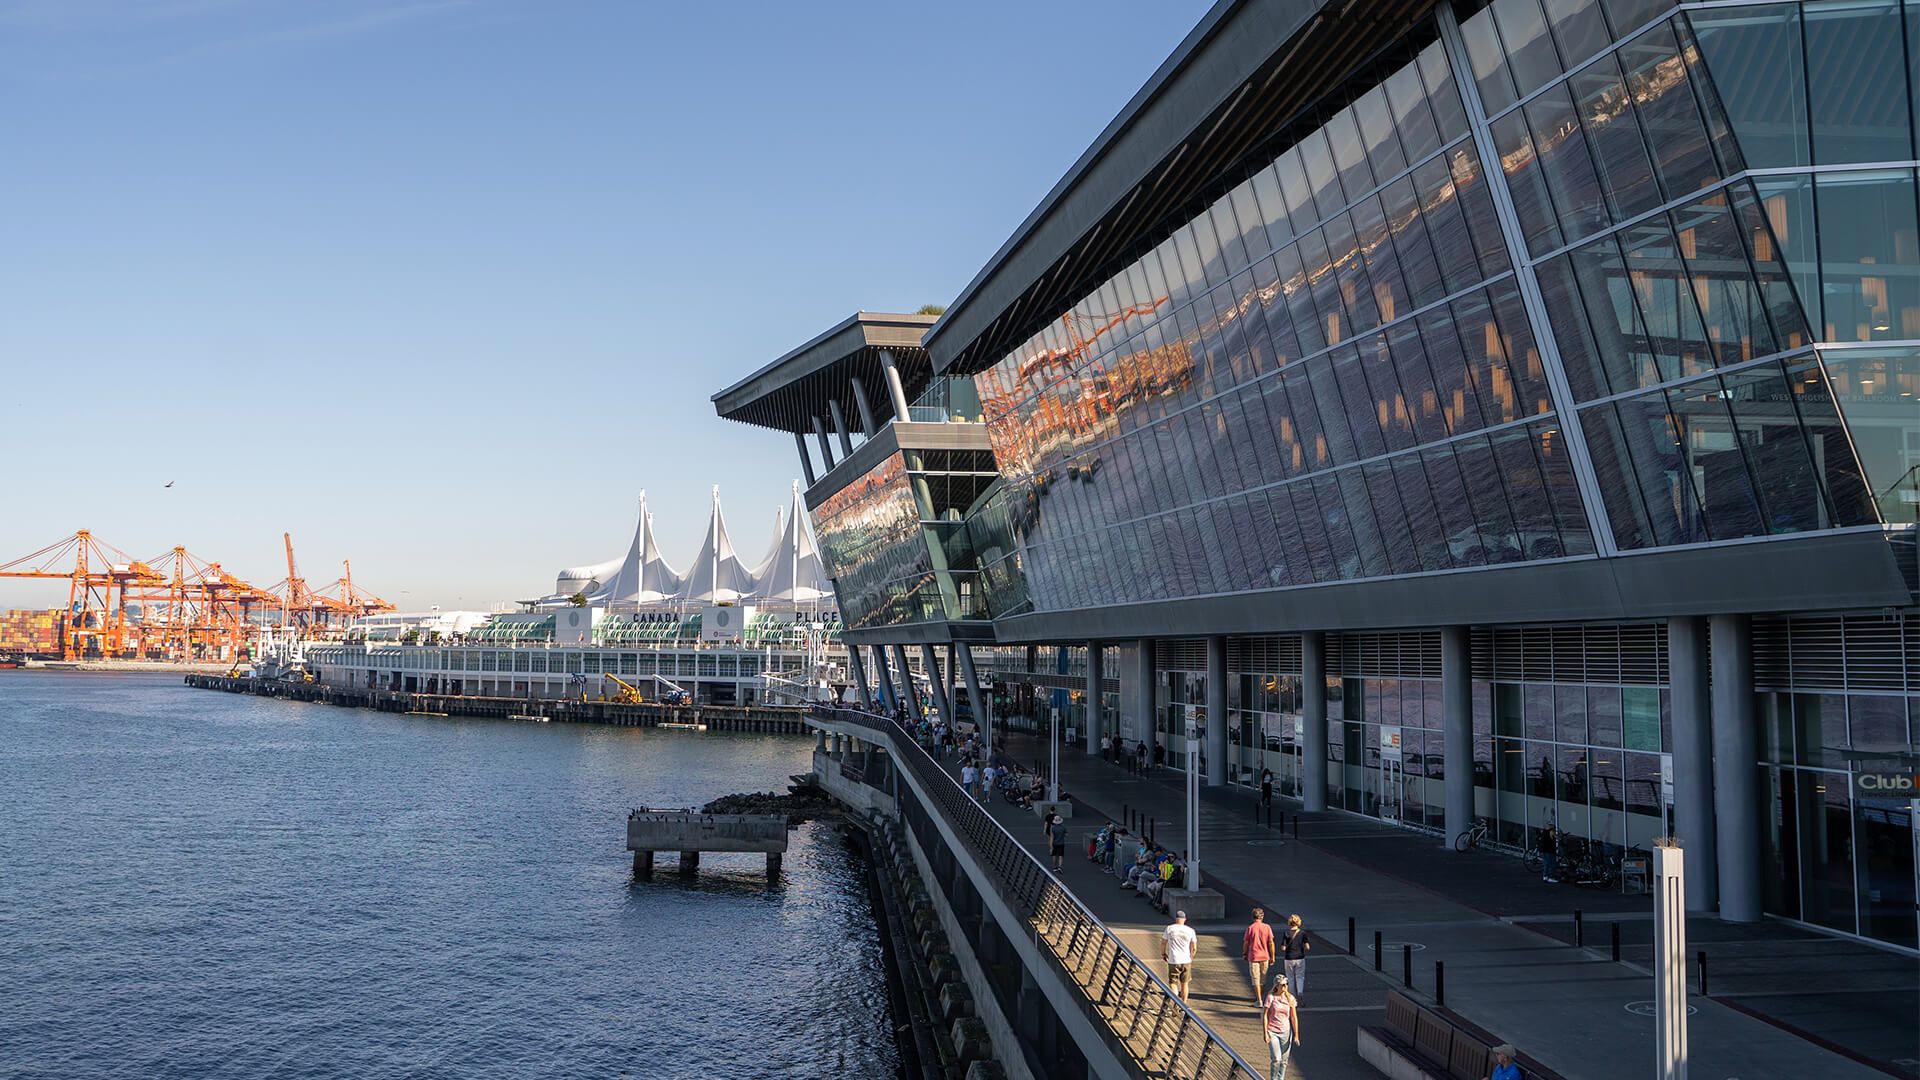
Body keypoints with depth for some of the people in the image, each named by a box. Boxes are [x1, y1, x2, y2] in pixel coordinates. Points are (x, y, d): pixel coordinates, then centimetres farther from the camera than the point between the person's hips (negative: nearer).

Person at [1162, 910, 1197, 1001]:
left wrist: (1163, 954, 21)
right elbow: (1193, 948, 4)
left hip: (1173, 961, -2)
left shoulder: (1169, 928, -4)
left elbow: (1163, 943, 3)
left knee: (1173, 983, 3)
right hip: (1186, 961, 2)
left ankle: (1176, 998, -22)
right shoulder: (1190, 930, -1)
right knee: (1184, 983, 16)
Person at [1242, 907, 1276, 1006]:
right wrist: (1272, 957, 5)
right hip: (1264, 956, 2)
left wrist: (1244, 954, 10)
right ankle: (1258, 997, 29)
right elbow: (1271, 943, -3)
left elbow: (1246, 943, -5)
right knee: (1263, 978, 18)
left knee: (1256, 979, 3)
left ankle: (1259, 1001, 1)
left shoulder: (1250, 928, -9)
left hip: (1253, 956, -2)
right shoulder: (1267, 927, -5)